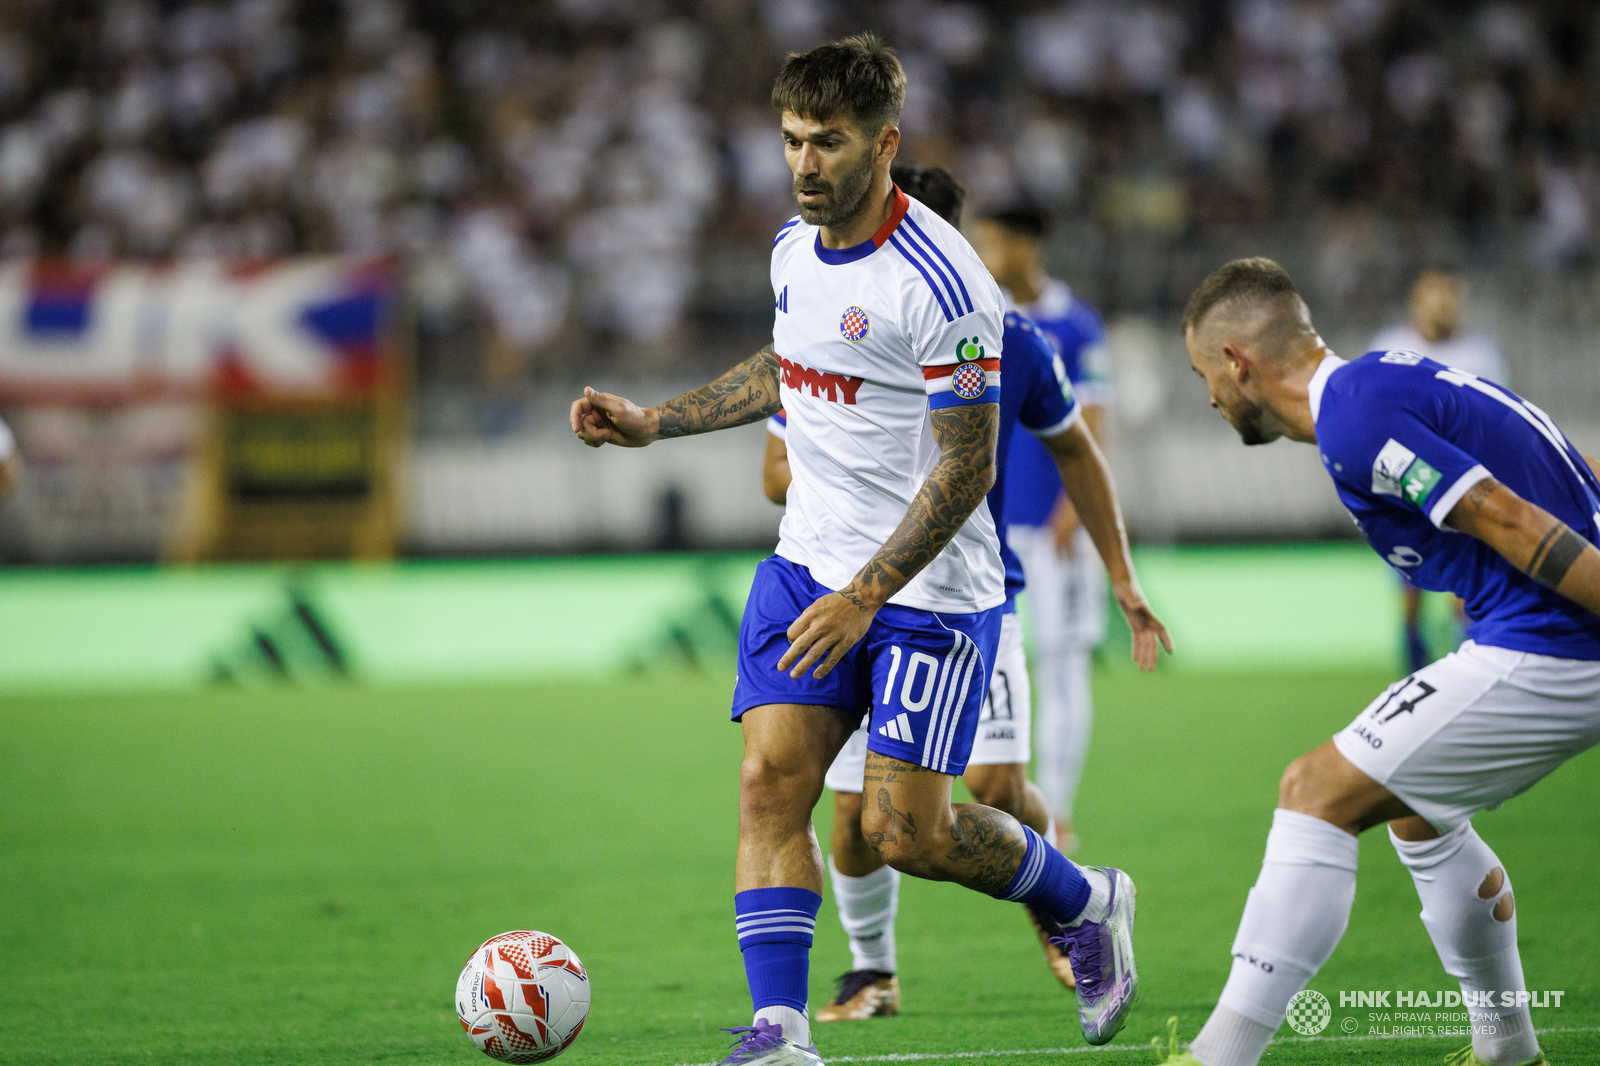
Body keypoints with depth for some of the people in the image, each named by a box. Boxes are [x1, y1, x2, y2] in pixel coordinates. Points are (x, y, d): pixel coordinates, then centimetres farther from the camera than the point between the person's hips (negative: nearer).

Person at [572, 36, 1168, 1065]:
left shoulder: (942, 285, -21)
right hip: (809, 559, 7)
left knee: (907, 833, -5)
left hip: (931, 585, -7)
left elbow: (967, 468, -19)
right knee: (771, 780, -10)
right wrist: (651, 422, 19)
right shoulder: (794, 246, 4)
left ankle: (1088, 902, 22)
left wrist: (866, 596, -23)